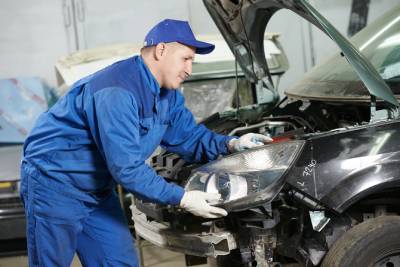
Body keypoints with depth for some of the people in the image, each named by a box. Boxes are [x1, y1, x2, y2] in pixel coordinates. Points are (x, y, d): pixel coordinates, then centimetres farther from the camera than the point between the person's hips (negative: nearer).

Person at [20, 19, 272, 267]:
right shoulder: (117, 93, -29)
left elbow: (188, 136, 11)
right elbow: (126, 168, -31)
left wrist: (230, 144, -8)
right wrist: (183, 199, -28)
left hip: (97, 191, 9)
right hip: (54, 181, -9)